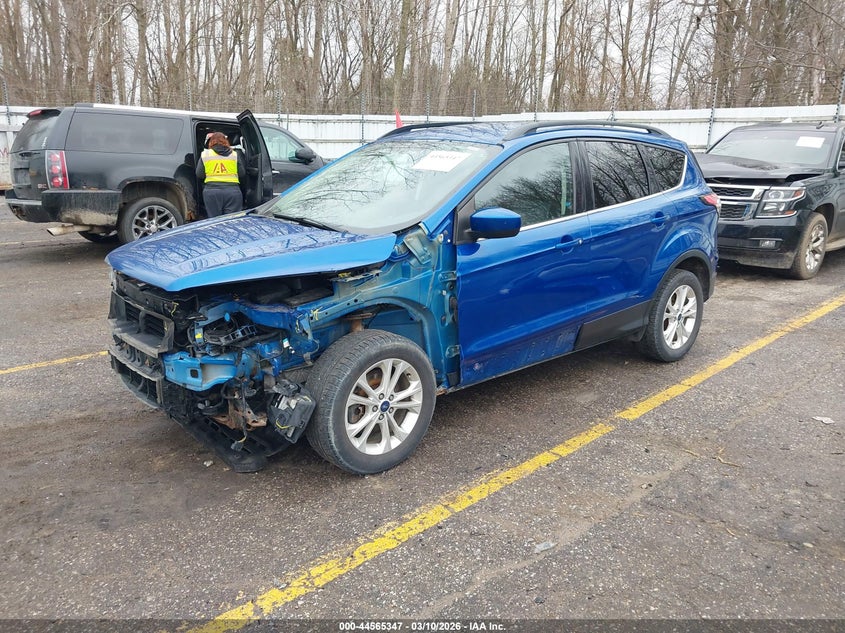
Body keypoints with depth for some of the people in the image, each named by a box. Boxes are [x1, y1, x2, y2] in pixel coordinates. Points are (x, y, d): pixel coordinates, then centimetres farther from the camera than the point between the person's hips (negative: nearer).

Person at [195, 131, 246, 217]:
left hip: (211, 191, 0)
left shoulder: (205, 154, 9)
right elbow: (242, 175, 9)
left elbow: (199, 175, 7)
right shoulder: (235, 155, 9)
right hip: (232, 191, 0)